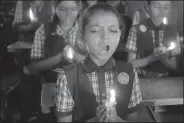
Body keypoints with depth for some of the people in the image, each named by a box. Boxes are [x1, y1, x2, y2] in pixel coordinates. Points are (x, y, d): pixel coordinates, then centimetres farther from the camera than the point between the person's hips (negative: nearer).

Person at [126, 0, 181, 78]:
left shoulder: (173, 33, 2)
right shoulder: (136, 30, -5)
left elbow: (173, 66, 7)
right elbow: (131, 63, -4)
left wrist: (164, 59, -13)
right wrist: (152, 57, -17)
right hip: (142, 79, -3)